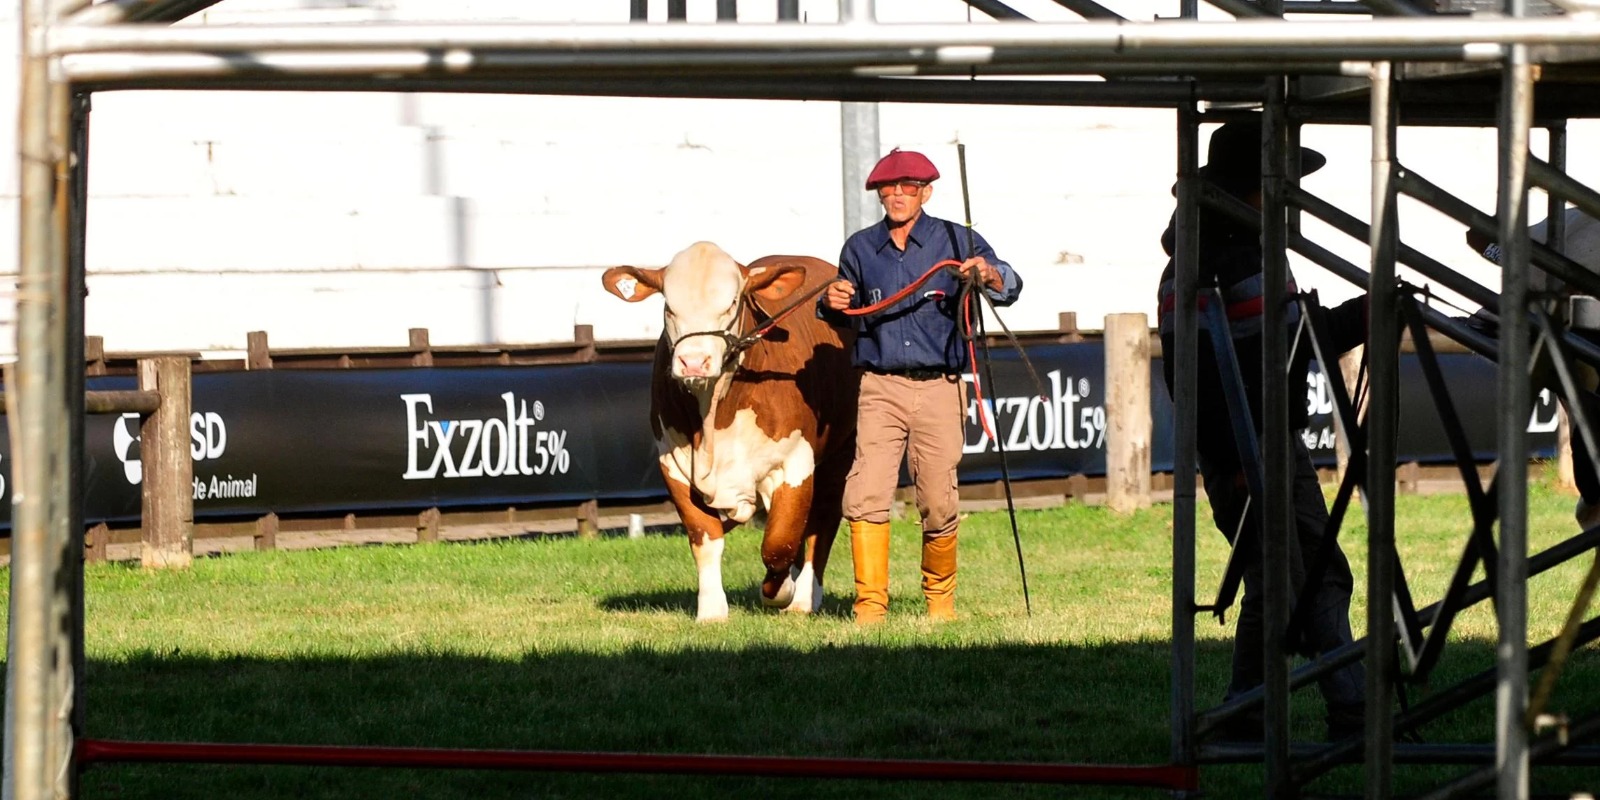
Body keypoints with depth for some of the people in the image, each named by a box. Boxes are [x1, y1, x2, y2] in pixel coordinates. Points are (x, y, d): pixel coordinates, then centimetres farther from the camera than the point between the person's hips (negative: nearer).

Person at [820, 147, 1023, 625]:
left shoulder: (955, 242, 3)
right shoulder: (860, 249, 11)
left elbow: (1009, 288, -3)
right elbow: (845, 316, 24)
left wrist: (989, 275, -26)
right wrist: (833, 305, 0)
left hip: (940, 389, -1)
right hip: (880, 388, 1)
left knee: (938, 502, 1)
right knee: (865, 494, -13)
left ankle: (940, 597, 21)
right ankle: (870, 604, -9)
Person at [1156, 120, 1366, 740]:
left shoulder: (1257, 250, 15)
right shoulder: (1199, 269, -15)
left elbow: (1297, 341, 25)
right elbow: (1191, 375, -20)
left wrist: (1361, 316, 12)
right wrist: (1234, 461, -22)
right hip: (1239, 451, -10)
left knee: (1324, 575, 8)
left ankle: (1351, 711, 10)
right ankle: (1246, 716, -1)